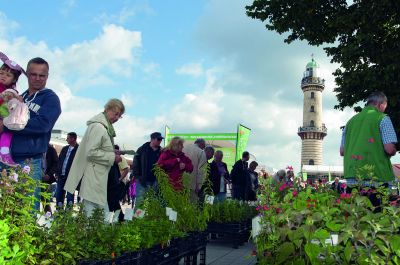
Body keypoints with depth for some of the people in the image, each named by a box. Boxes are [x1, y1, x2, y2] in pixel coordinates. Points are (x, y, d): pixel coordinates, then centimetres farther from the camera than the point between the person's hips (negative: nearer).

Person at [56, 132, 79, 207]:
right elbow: (59, 161, 15)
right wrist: (57, 173, 7)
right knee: (59, 195, 11)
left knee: (70, 197, -1)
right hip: (61, 176, 7)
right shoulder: (64, 149, 14)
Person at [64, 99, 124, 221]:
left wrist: (112, 152, 10)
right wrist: (112, 157, -15)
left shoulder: (107, 127, 16)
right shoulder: (98, 126, -15)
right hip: (93, 178, -10)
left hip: (101, 177, 10)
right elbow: (91, 152, -20)